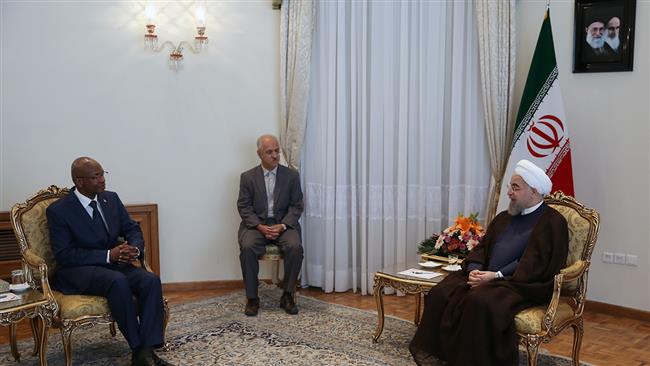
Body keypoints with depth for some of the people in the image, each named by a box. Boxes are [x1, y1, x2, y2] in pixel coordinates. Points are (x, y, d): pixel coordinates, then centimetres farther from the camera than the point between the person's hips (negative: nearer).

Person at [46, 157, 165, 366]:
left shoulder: (111, 198, 7)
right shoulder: (58, 211, -8)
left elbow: (132, 229, 11)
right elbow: (64, 255, -14)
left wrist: (135, 248, -13)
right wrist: (108, 255, -22)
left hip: (114, 263, 5)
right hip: (78, 271, -5)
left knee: (151, 281, -24)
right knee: (118, 281, -36)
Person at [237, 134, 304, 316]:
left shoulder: (291, 176, 4)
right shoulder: (248, 177, 3)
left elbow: (296, 206, 2)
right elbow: (244, 207, 0)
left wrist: (282, 226, -14)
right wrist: (260, 227, -16)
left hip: (284, 224, 0)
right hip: (256, 224, 0)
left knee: (295, 247, -29)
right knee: (247, 248, -30)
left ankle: (287, 296, -12)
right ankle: (252, 298, -16)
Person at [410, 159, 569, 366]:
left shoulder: (552, 222, -3)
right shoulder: (504, 218, 21)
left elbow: (535, 264, -14)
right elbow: (481, 248, 17)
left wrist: (497, 275, -20)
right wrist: (474, 269, -5)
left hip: (523, 285, -7)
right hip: (486, 277, 7)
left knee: (480, 301, -35)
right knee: (442, 292, -17)